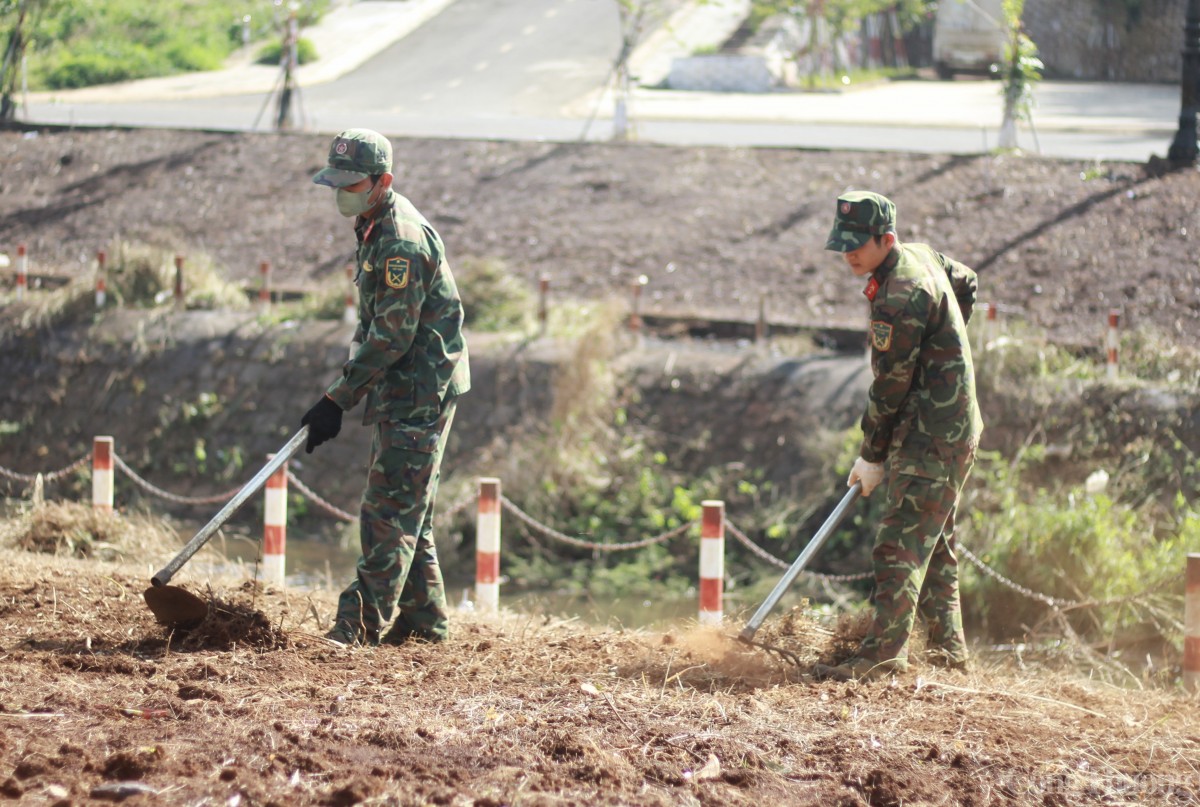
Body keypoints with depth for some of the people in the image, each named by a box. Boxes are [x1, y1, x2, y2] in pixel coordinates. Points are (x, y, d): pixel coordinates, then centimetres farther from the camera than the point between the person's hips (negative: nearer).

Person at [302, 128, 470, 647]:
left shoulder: (403, 241, -21)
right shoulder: (373, 227, 12)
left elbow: (392, 336, -22)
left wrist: (339, 398, -19)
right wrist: (350, 380, 11)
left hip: (420, 392, -10)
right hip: (399, 392, 10)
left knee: (389, 511, -10)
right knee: (408, 510, 14)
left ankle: (361, 624, -10)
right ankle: (424, 619, 21)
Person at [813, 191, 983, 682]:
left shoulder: (901, 298, -23)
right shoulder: (922, 256, 7)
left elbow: (890, 386, -18)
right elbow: (966, 284, 28)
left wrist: (871, 457, -9)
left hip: (932, 440, -11)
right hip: (950, 426, 11)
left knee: (901, 544, -13)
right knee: (933, 543, 17)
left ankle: (883, 653, -17)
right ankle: (948, 648, 22)